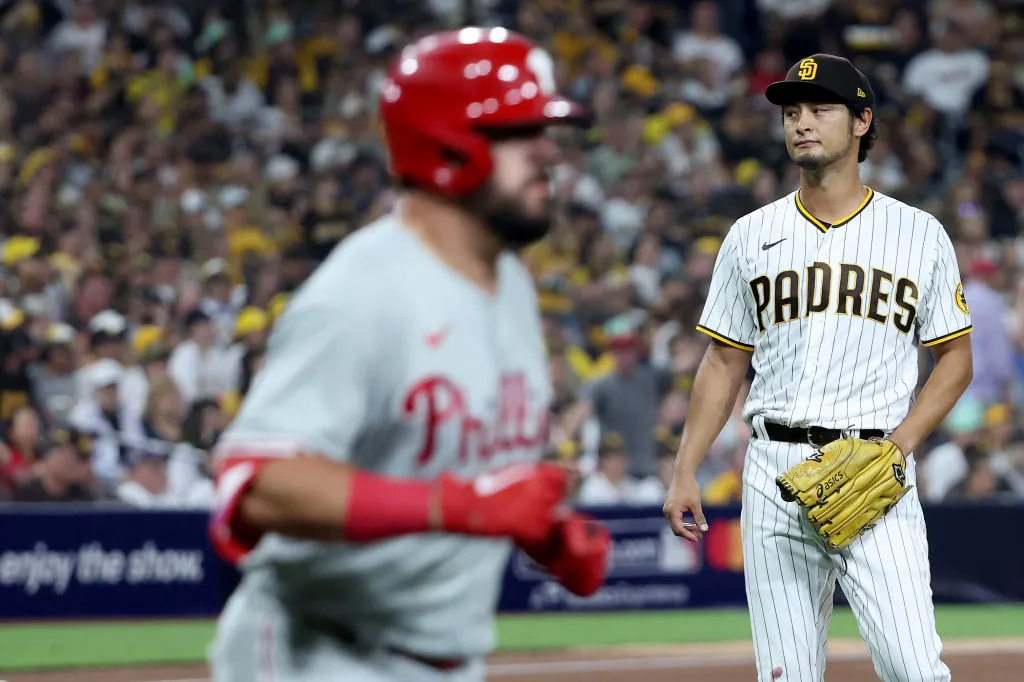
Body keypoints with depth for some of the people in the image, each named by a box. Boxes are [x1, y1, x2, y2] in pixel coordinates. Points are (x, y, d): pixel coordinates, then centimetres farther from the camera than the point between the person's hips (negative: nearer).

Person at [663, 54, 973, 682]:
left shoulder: (920, 235, 5)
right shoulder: (751, 236, 11)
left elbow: (956, 360, 8)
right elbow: (724, 365, 14)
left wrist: (899, 443, -8)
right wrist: (684, 473, 4)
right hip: (775, 472, 2)